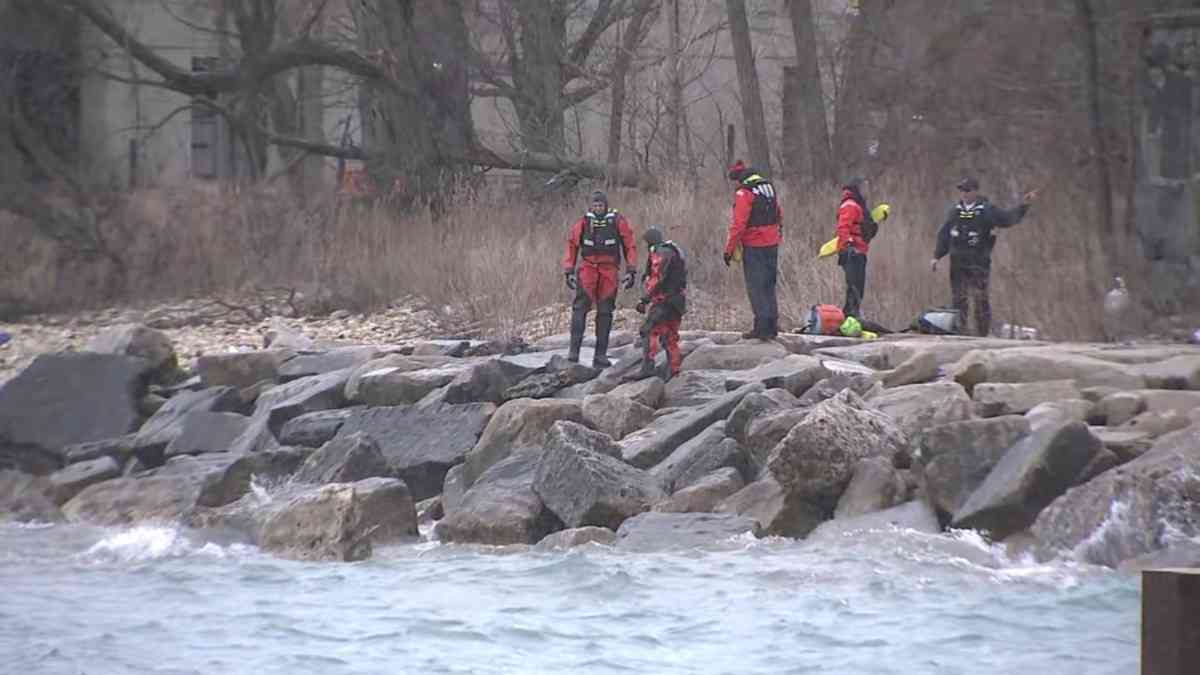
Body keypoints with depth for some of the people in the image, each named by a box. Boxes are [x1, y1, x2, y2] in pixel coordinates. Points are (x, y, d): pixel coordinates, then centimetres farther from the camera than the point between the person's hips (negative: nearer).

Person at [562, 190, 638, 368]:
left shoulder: (619, 222, 1)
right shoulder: (583, 223, 1)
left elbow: (630, 246, 4)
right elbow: (572, 246, 5)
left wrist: (631, 271, -2)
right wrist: (569, 271, -1)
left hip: (609, 271, 1)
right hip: (588, 268, -1)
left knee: (605, 312, 3)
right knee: (580, 307, -16)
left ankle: (600, 355, 7)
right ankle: (574, 349, -20)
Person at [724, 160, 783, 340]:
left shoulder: (744, 194, -14)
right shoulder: (769, 187, 11)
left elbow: (738, 225, -18)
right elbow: (779, 216, 17)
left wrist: (729, 249, -12)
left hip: (754, 246, -7)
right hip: (772, 244, 8)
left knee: (756, 288, -2)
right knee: (769, 286, 14)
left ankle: (762, 327, -5)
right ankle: (772, 327, 16)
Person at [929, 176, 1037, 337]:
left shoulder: (987, 210, -1)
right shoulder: (955, 210, 12)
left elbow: (1009, 218, -10)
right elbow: (944, 235, 17)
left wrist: (1023, 206, -24)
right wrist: (936, 256, 14)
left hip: (979, 263, -4)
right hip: (958, 263, 4)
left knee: (981, 300, -5)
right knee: (957, 299, 7)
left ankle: (982, 334, 0)